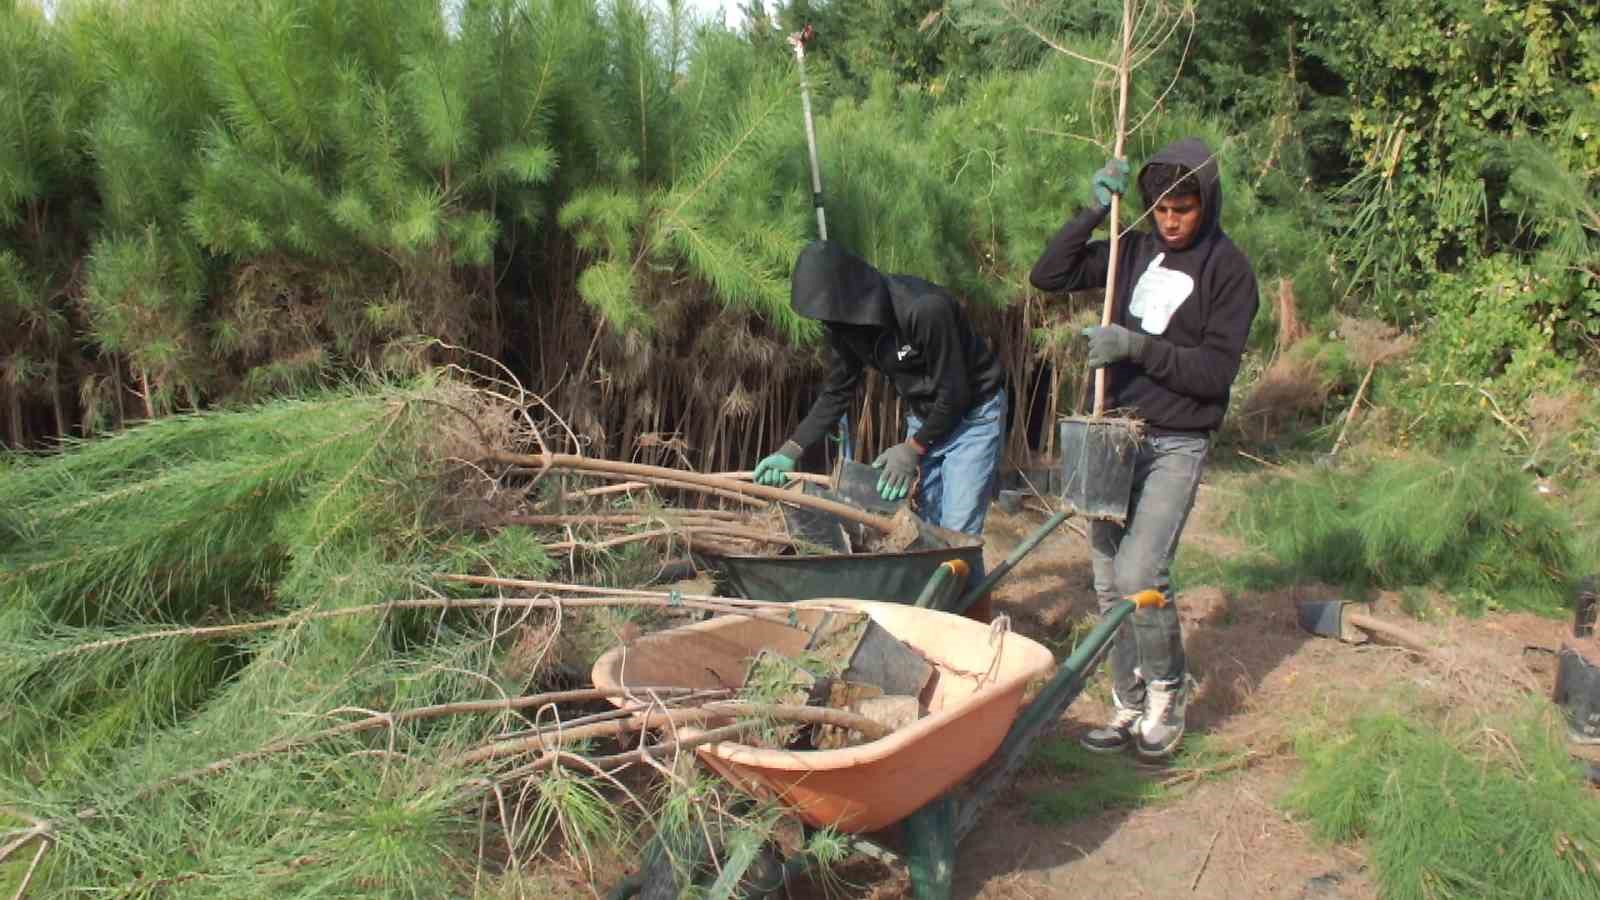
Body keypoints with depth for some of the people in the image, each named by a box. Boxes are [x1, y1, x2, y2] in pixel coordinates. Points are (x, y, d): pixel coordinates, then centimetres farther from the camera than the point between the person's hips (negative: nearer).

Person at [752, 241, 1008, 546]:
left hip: (972, 415, -7)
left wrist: (913, 450, -20)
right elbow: (836, 392, 0)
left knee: (957, 533, -11)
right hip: (924, 417, 7)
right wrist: (791, 450, -8)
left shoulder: (926, 309, -32)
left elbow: (954, 394, -25)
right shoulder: (846, 322, -9)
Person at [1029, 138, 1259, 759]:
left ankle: (1168, 694, 7)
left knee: (1140, 573, -17)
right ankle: (1129, 707, 21)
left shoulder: (1228, 271, -6)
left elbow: (1216, 370, -12)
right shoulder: (1133, 251, 7)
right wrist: (1095, 212, -6)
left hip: (1176, 445, -5)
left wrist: (1139, 347, -22)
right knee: (1109, 583, 8)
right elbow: (1048, 276, 3)